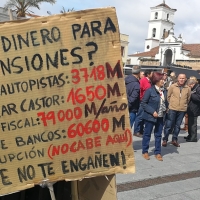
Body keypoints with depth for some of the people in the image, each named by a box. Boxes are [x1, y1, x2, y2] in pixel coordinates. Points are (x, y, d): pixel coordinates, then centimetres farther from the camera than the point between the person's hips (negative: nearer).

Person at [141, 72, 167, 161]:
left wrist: (165, 110, -2)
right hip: (150, 116, -5)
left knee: (158, 135, 12)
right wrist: (152, 111, -17)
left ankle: (158, 152, 23)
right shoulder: (150, 90, -13)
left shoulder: (164, 91, 4)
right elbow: (143, 103, -11)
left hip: (160, 117, 5)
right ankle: (145, 151, 21)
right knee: (147, 134, 8)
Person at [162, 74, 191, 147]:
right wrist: (171, 104, 9)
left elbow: (188, 99, 13)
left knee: (177, 125, 10)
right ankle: (165, 140, 11)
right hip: (172, 109, -2)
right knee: (169, 125, 0)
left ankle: (174, 140, 23)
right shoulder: (172, 86, -4)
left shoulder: (188, 88, 1)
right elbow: (168, 96, 5)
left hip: (182, 110, 2)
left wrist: (184, 105, 13)